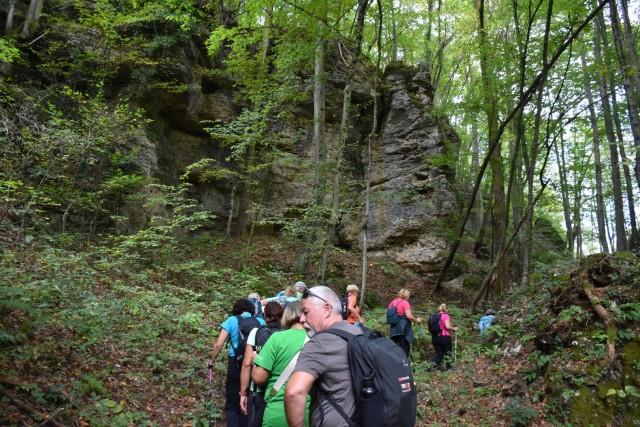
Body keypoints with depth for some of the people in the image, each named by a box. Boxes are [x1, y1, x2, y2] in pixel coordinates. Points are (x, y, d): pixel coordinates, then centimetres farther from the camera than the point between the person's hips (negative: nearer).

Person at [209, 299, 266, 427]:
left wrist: (212, 360, 14)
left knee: (232, 404, 8)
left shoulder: (231, 321, 3)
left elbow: (218, 345, -1)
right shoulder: (260, 322, 7)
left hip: (236, 364, -2)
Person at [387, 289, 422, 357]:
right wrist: (416, 320, -2)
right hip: (404, 329, -7)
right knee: (404, 349, 0)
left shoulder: (392, 303, 14)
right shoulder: (405, 302, -8)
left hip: (394, 330, 7)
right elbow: (409, 316, -18)